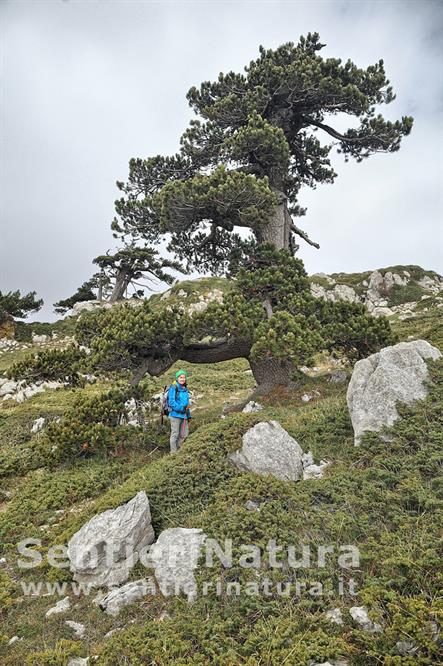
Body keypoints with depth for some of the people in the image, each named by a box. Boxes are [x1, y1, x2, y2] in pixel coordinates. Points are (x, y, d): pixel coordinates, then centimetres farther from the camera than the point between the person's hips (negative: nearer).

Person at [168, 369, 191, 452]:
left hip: (184, 415, 8)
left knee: (185, 434, 11)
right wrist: (182, 408, -22)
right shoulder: (173, 388, -10)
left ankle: (178, 450, 25)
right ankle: (173, 452, 10)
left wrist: (188, 415, 18)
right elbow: (171, 402, -17)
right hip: (175, 414, -7)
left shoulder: (185, 388, 13)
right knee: (175, 434, 0)